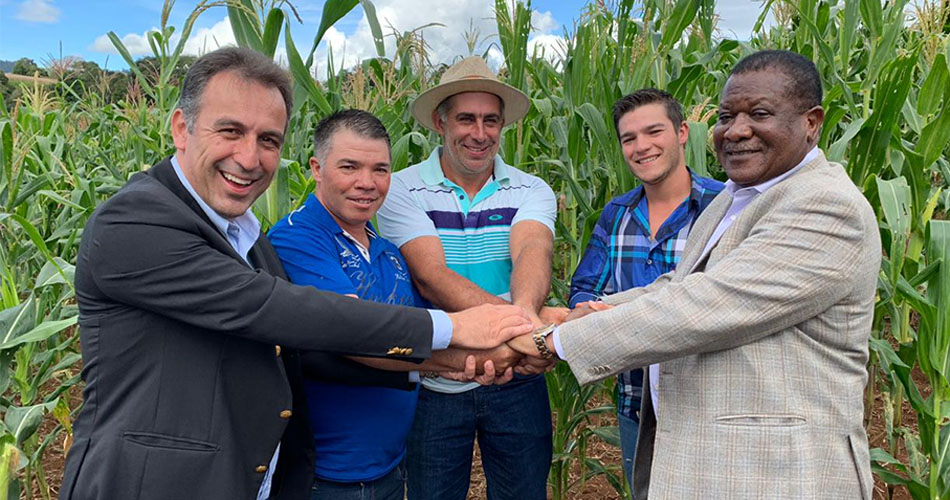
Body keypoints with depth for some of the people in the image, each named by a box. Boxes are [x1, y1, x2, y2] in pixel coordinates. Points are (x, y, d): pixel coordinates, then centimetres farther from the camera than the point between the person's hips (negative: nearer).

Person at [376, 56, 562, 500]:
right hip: (434, 387, -1)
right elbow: (431, 278, -23)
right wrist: (530, 318, -36)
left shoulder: (531, 191, -1)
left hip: (517, 382, 2)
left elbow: (531, 252, -22)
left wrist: (525, 309, -45)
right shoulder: (402, 190, -8)